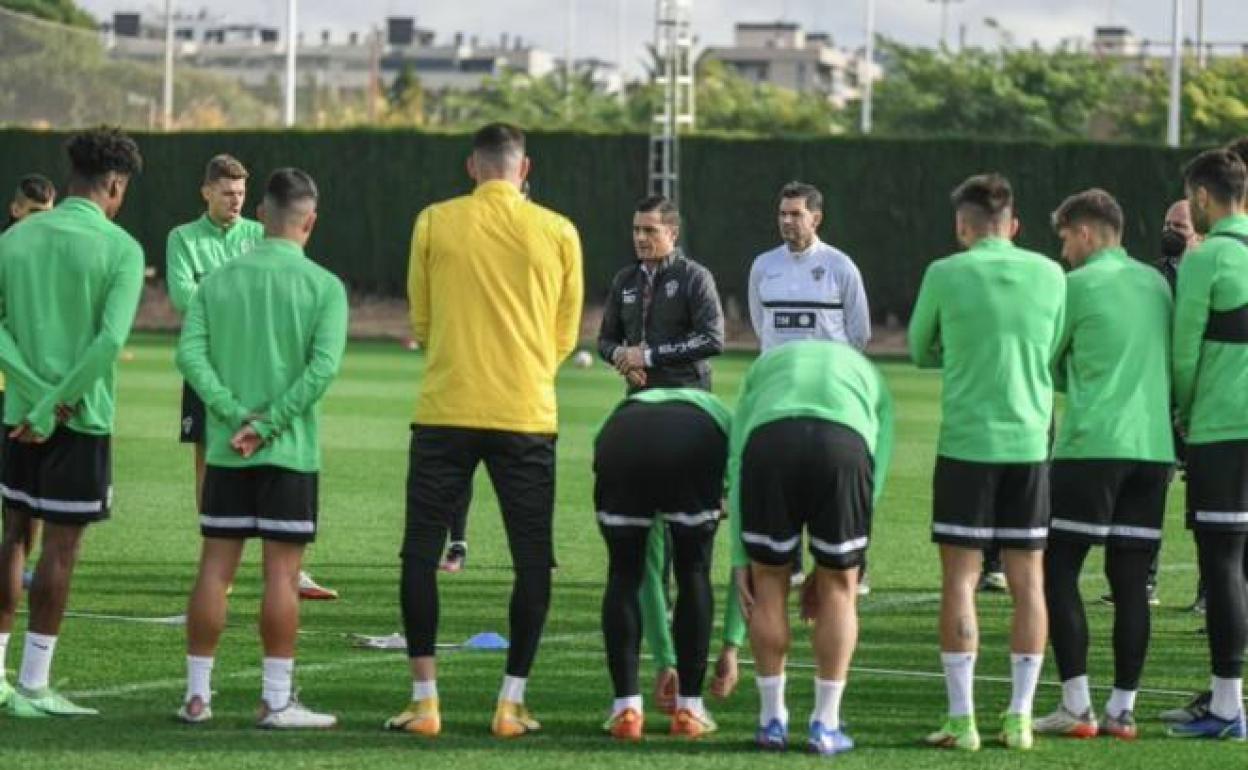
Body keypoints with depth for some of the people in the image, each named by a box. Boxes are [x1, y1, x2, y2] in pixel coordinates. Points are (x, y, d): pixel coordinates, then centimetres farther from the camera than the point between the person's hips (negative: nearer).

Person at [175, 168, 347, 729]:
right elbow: (324, 366, -16)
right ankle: (276, 700, 1)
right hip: (291, 451, -3)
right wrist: (268, 424, -14)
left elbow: (190, 353, -5)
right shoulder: (323, 286, -5)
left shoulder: (218, 281, 5)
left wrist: (235, 416, -9)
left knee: (215, 568, 7)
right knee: (281, 572, 0)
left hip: (226, 451, 3)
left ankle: (197, 695, 9)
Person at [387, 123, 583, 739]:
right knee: (532, 560, 8)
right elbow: (565, 335, 11)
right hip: (526, 416, 0)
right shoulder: (558, 233, 2)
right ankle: (512, 704, 5)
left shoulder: (434, 223, 1)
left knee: (420, 554, 8)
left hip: (445, 411, 0)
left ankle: (424, 700, 3)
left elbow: (420, 323, 10)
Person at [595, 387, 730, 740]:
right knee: (694, 574, 20)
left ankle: (626, 709, 14)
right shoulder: (723, 423, 40)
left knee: (624, 576, 20)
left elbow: (654, 564, 46)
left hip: (621, 443, 2)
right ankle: (689, 709, 22)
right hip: (694, 448, -2)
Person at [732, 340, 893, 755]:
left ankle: (772, 720, 23)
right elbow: (874, 477, 31)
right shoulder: (868, 376, 40)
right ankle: (825, 726, 19)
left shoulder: (766, 363, 39)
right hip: (845, 445, 0)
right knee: (839, 588, 18)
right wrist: (824, 570, 33)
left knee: (769, 582, 19)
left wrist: (741, 560, 27)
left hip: (769, 441, 0)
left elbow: (736, 463, 28)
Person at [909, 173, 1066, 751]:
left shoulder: (946, 274, -4)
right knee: (1027, 579, 7)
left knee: (960, 577, 1)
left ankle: (962, 719, -3)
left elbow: (919, 351, 9)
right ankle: (1019, 718, 7)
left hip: (966, 442, -3)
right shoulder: (1049, 275, 3)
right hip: (1030, 442, 3)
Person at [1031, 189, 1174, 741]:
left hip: (1091, 446, -6)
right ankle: (1123, 709, 5)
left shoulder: (1079, 286, -4)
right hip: (1154, 447, 6)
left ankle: (1076, 707, -6)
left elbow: (1043, 361, 5)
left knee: (1058, 572, 0)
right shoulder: (1156, 283, 15)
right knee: (1131, 581, 7)